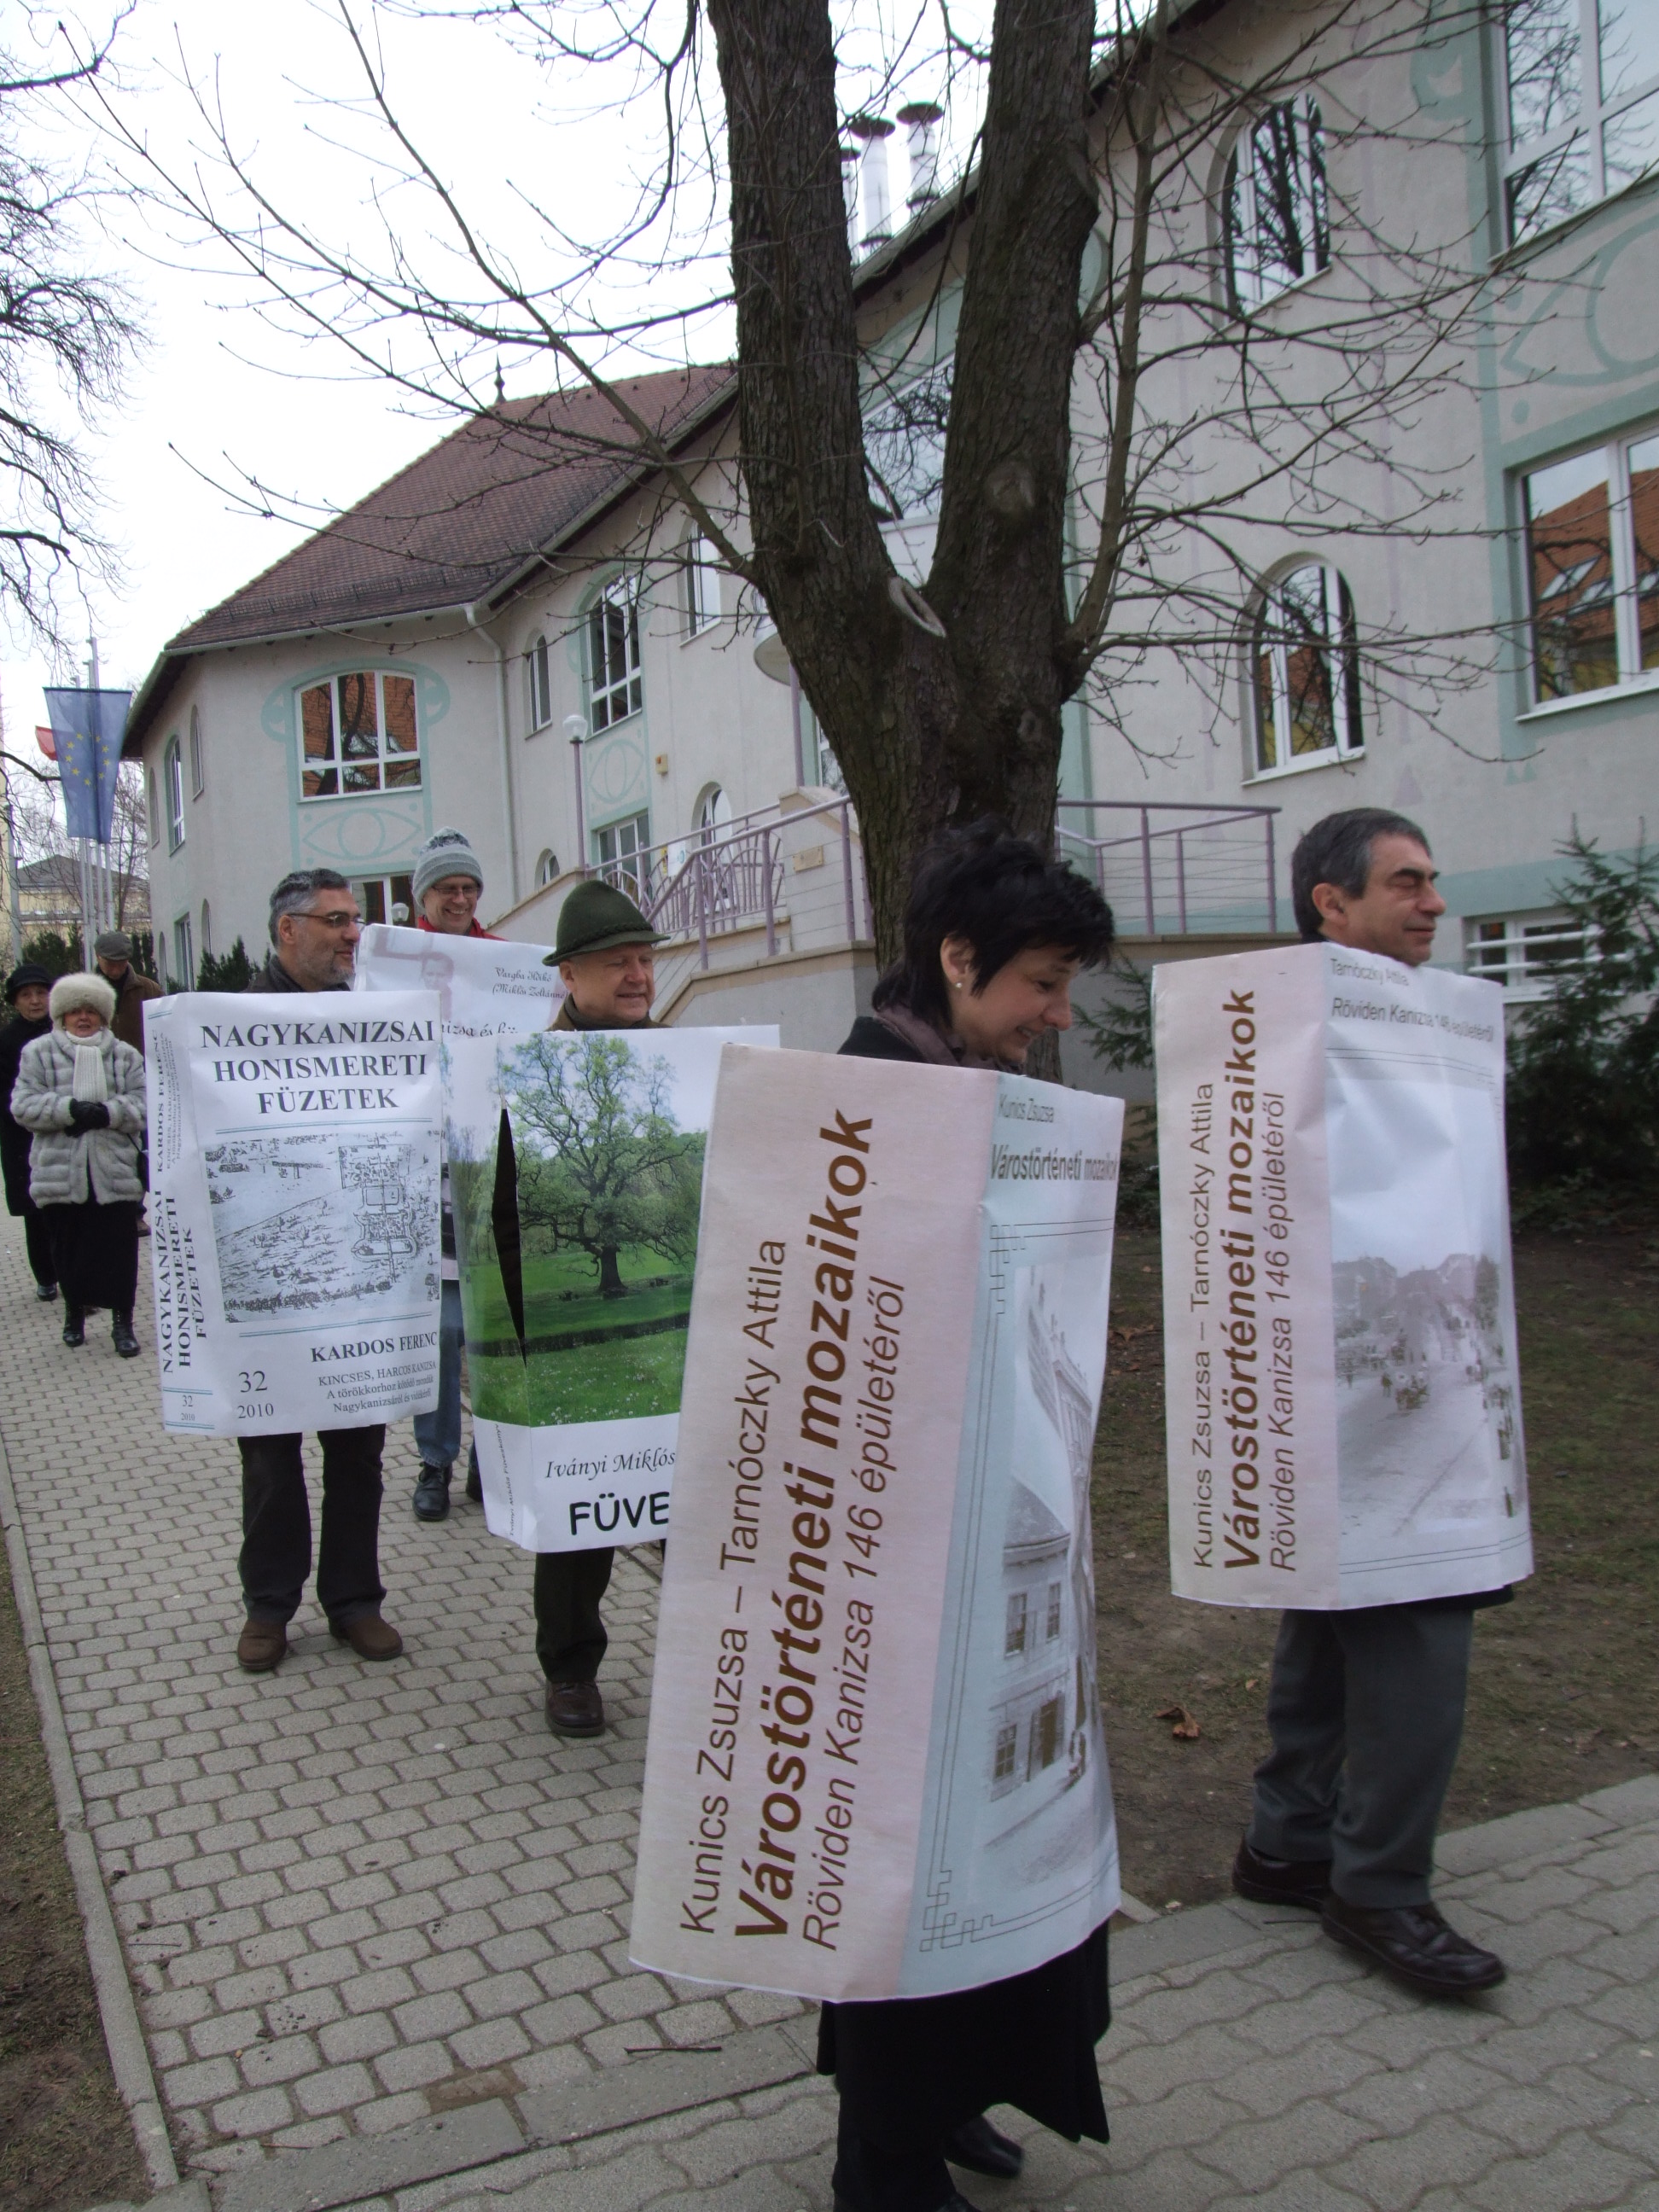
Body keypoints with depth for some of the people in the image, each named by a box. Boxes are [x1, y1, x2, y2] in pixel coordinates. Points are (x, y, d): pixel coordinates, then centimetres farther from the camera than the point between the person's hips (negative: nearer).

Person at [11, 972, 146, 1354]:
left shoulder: (124, 1055, 9)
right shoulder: (38, 1053, 7)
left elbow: (143, 1104, 0)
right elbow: (24, 1105, -3)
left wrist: (106, 1113, -18)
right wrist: (70, 1109, -18)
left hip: (116, 1172, 0)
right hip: (60, 1174, 0)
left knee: (119, 1250, 0)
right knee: (69, 1249, 9)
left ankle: (122, 1322, 10)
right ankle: (74, 1311, 29)